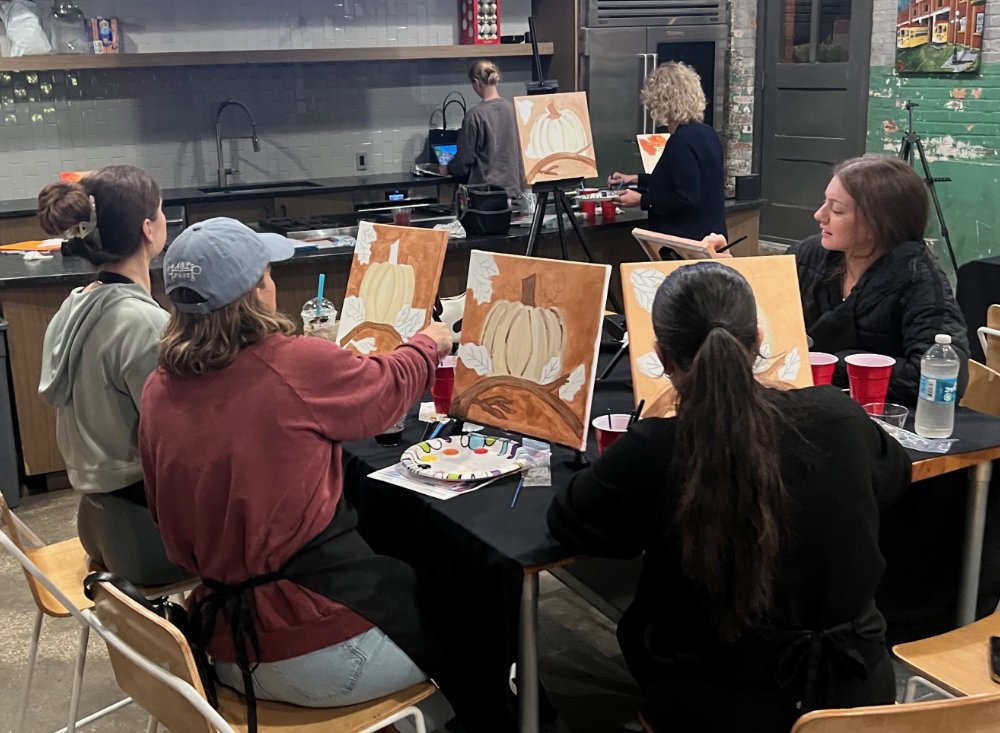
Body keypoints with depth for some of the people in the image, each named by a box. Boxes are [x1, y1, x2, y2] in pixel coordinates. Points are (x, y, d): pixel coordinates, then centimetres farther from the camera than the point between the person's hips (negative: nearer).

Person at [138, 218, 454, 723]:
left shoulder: (159, 390, -2)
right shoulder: (299, 364, -19)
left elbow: (170, 522, 11)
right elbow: (389, 385, 2)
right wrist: (430, 343, 22)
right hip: (320, 649, -7)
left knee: (399, 577, 29)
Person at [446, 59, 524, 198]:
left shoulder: (475, 115, -13)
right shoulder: (511, 109, 2)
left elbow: (465, 158, -7)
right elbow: (519, 151, 10)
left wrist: (448, 169, 12)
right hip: (511, 185, 5)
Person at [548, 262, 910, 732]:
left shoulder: (651, 451, -24)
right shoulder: (838, 416, -14)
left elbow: (566, 524, -5)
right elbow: (895, 474, 11)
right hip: (856, 690, 3)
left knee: (637, 624, 26)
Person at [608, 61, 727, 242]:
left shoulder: (681, 142, -20)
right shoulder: (706, 134, 11)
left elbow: (686, 198, -25)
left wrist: (642, 200, -15)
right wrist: (636, 179, 32)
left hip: (686, 243, -10)